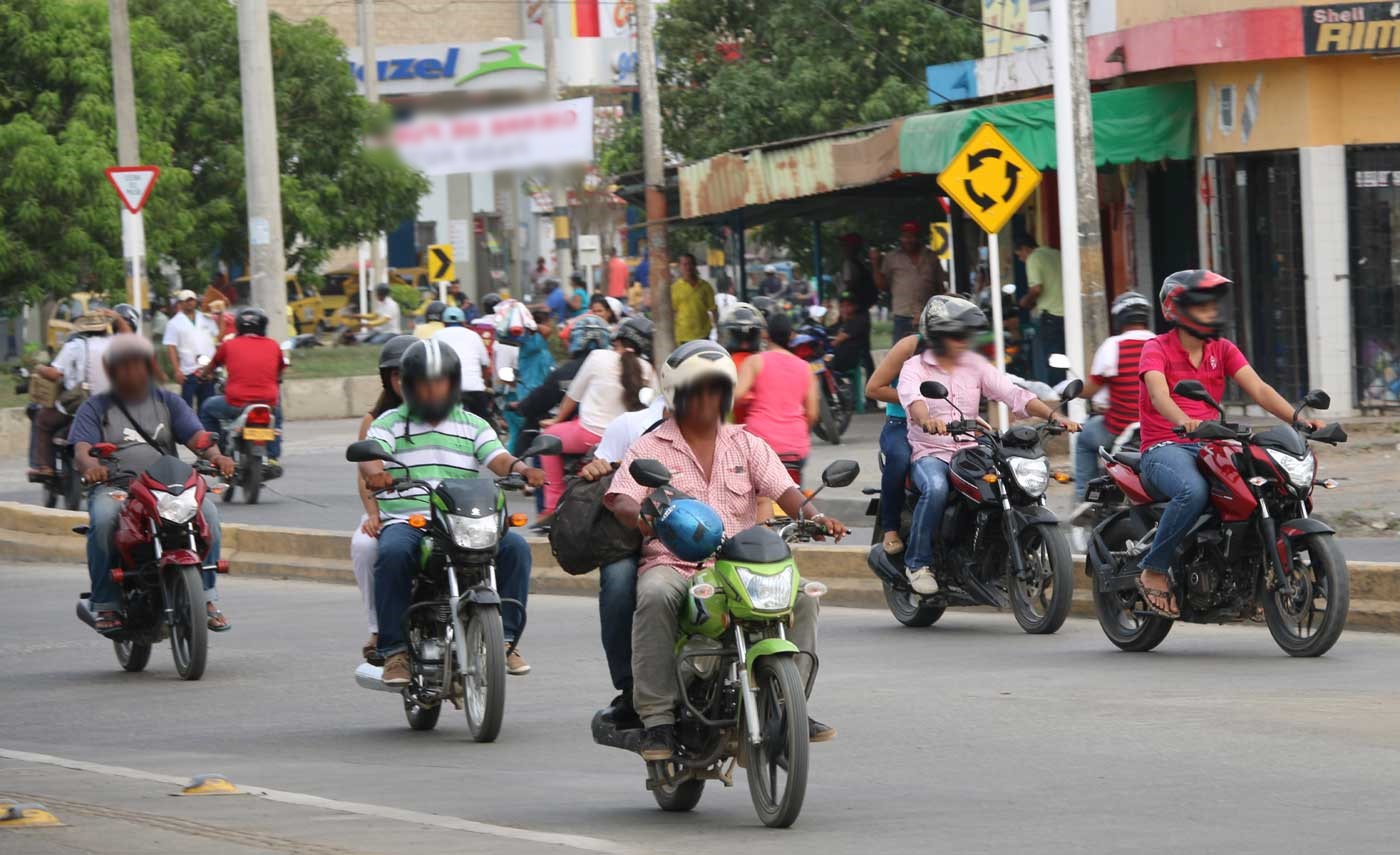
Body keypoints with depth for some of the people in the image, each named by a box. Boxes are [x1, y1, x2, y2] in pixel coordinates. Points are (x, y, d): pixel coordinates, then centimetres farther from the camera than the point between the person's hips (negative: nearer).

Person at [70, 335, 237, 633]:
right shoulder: (96, 408, 15)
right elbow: (82, 449, -1)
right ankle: (106, 605, -26)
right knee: (103, 518, -36)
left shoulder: (168, 403, 20)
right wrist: (91, 466, -27)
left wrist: (215, 455, -18)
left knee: (206, 510, -28)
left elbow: (197, 437, 5)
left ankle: (207, 598, -19)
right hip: (114, 485, -2)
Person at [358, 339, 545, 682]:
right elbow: (371, 453, -8)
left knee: (515, 547, -23)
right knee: (393, 553, -36)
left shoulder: (473, 425, 18)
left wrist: (522, 469, -22)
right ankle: (395, 650, -27)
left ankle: (505, 638, -13)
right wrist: (374, 472, -33)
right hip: (406, 521, -2)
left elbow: (498, 458, 2)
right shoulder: (391, 423, 11)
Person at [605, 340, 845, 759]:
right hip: (672, 563, -3)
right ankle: (656, 718, -34)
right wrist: (641, 514, -32)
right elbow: (620, 500, -7)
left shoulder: (746, 445, 16)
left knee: (801, 596, -21)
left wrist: (813, 515, -19)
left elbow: (782, 489, 4)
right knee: (656, 598, -37)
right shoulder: (650, 448, 7)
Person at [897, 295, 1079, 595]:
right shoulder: (915, 367, 0)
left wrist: (1052, 416, -16)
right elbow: (912, 398, -23)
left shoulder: (975, 364, 12)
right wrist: (927, 420, -47)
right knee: (936, 489, -37)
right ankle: (918, 563, -20)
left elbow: (1013, 393, 0)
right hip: (930, 453, -4)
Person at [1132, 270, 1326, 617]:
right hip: (1165, 448, -5)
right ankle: (1153, 570, -20)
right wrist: (1184, 422, -43)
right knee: (1194, 491, -39)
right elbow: (1159, 395, -21)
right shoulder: (1156, 349, -1)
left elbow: (1258, 389, 3)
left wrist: (1298, 419, -14)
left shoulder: (1222, 350, 15)